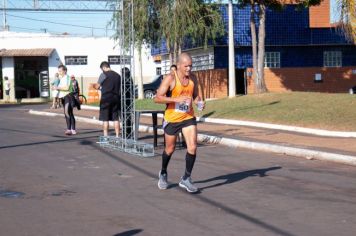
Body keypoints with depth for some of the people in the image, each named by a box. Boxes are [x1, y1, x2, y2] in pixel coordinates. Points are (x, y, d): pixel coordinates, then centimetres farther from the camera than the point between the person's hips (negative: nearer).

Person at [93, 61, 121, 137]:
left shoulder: (103, 75, -7)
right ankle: (117, 136, 7)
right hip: (116, 98, 5)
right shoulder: (118, 75, 11)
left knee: (105, 119, 0)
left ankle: (105, 136, -1)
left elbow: (97, 86, -3)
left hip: (106, 99, -5)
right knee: (116, 118, 7)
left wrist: (94, 85, 17)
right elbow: (120, 88, 14)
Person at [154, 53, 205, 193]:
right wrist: (176, 99, -31)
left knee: (192, 147, -12)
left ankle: (186, 179, 2)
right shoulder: (170, 79, -16)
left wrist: (199, 102, -8)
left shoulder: (193, 78, 1)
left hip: (188, 118, 3)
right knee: (170, 149, 13)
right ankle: (163, 174, 40)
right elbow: (157, 98, -21)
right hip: (172, 119, -3)